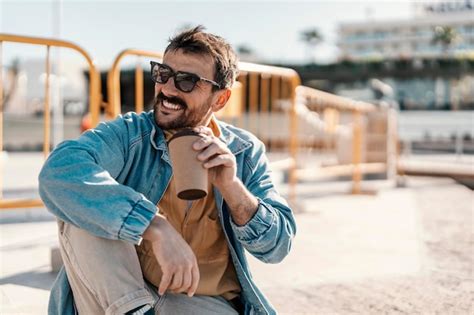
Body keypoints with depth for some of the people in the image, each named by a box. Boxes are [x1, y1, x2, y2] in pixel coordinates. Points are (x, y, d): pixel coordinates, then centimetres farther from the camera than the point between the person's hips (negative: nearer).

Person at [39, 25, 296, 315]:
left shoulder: (246, 153, -1)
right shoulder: (128, 134, -9)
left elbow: (278, 246, -5)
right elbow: (59, 171, -30)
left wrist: (231, 187, -22)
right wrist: (157, 228, -38)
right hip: (115, 291, 0)